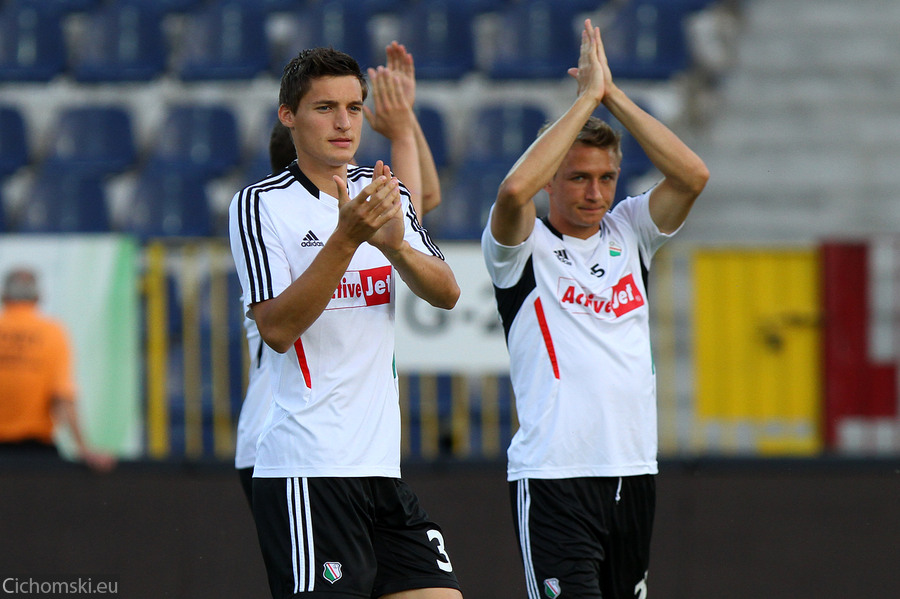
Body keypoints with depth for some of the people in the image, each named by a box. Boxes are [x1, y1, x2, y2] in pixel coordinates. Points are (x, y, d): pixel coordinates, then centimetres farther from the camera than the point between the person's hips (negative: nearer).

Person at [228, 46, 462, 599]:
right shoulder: (260, 205, -4)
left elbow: (447, 293, 2)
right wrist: (348, 237, -23)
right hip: (305, 473, -6)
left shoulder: (386, 196, 14)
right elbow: (277, 328, -14)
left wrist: (396, 246, -18)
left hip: (382, 465, 6)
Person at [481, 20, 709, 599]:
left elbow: (692, 175, -1)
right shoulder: (525, 245, 0)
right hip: (552, 478, -6)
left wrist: (614, 95, -5)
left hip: (634, 472, 6)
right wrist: (587, 98, -15)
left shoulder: (628, 231, 13)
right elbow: (514, 190, -22)